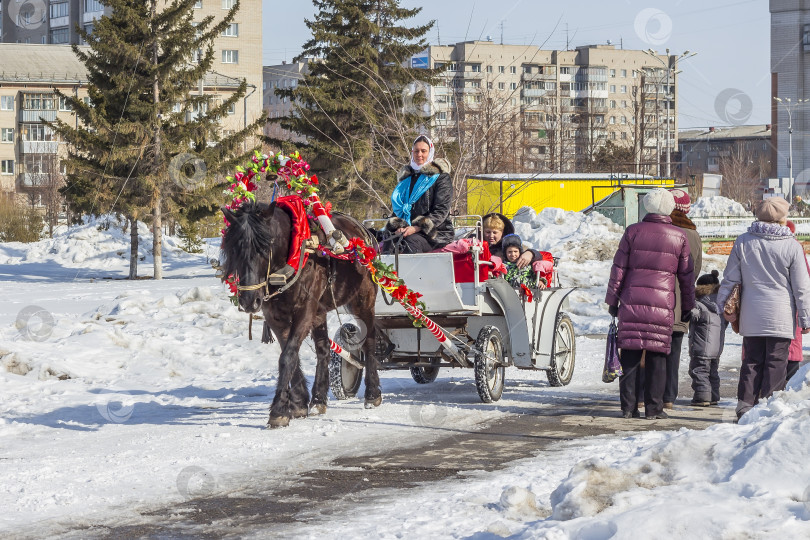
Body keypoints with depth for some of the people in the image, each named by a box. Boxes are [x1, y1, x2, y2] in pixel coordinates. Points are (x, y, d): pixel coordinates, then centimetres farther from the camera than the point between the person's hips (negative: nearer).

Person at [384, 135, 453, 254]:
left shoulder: (441, 177, 6)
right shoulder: (407, 177, 23)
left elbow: (441, 211, -5)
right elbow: (397, 209, 19)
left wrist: (416, 228, -17)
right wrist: (398, 227, -5)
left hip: (437, 233, -3)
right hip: (408, 229, 4)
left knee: (411, 242, -36)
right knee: (390, 242, -30)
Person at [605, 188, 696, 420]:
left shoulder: (633, 231, 2)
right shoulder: (679, 237, 3)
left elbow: (619, 268, 3)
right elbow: (687, 275, 9)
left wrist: (613, 300, 11)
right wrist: (688, 305, 19)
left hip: (632, 300, 0)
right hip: (662, 303, 0)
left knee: (630, 354, 4)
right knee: (657, 355, 4)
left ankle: (628, 406, 4)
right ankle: (653, 407, 5)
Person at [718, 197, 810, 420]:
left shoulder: (743, 242, 2)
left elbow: (730, 278, 6)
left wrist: (723, 304, 18)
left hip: (751, 315, 3)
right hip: (781, 316, -3)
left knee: (752, 361, 10)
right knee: (776, 362, 2)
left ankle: (745, 403, 5)